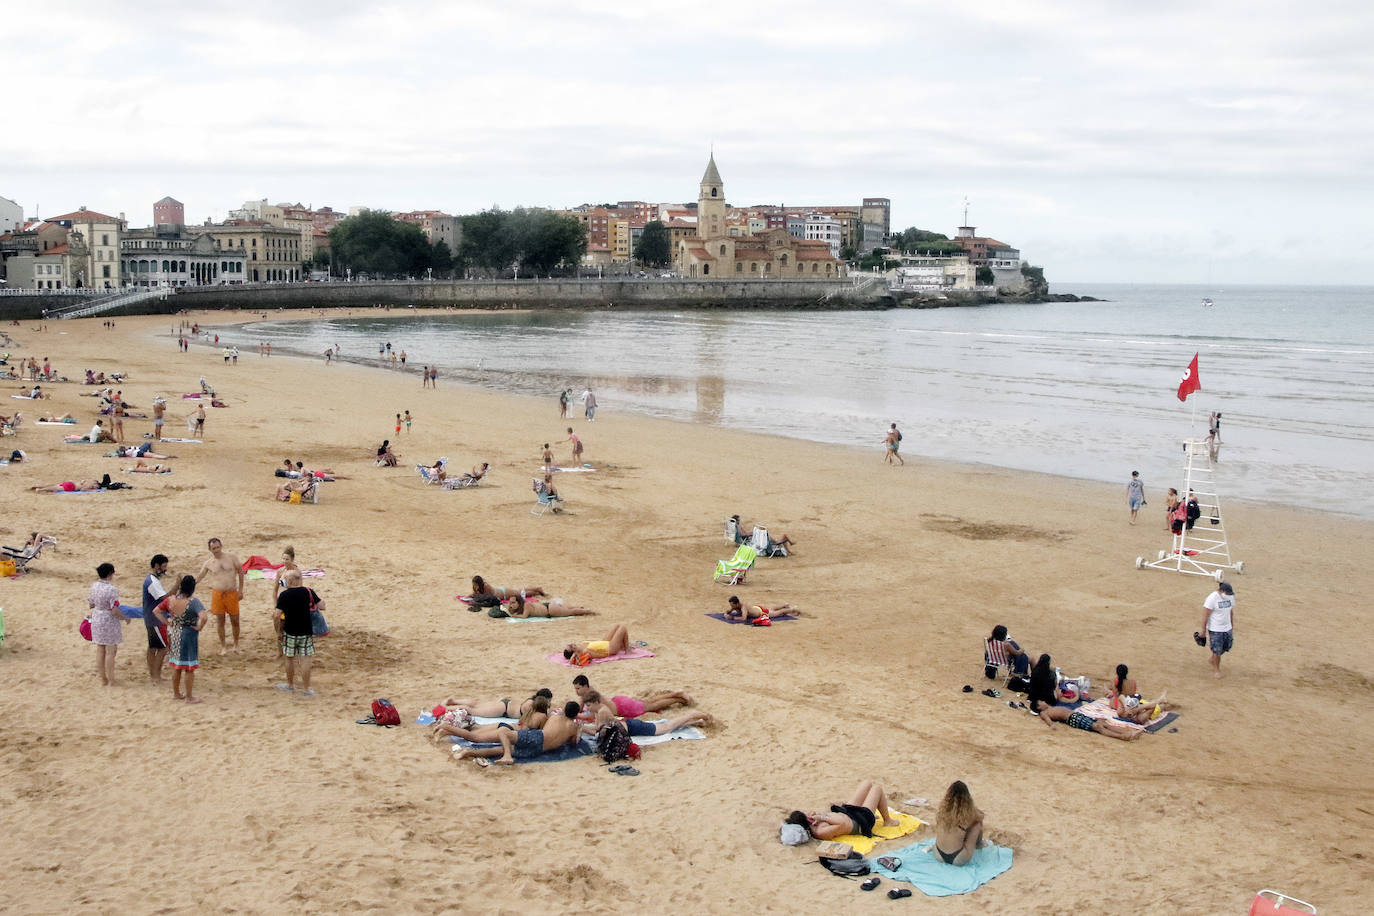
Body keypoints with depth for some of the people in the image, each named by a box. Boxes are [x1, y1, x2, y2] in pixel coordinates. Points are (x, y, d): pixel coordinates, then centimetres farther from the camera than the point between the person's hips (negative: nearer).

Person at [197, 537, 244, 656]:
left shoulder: (232, 558, 0)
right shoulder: (208, 563, 2)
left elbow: (240, 572, 5)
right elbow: (199, 578, 10)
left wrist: (240, 590, 1)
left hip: (232, 593, 0)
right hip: (217, 593, 0)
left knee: (235, 620, 5)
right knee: (220, 620, 5)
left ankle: (236, 644, 23)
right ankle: (223, 646, 17)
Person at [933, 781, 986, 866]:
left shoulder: (942, 809, -7)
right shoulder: (969, 813, -15)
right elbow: (981, 816, 11)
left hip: (939, 855, 4)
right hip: (958, 860, -4)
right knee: (978, 823, 15)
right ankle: (978, 844, 40)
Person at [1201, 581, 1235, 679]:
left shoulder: (1230, 596, -2)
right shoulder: (1212, 598, -21)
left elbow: (1231, 612, 12)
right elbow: (1205, 616, -15)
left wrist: (1233, 627, 16)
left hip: (1227, 628, 6)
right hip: (1215, 630, -6)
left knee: (1227, 646, 14)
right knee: (1217, 650, 3)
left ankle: (1211, 660, 39)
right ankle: (1217, 669, 27)